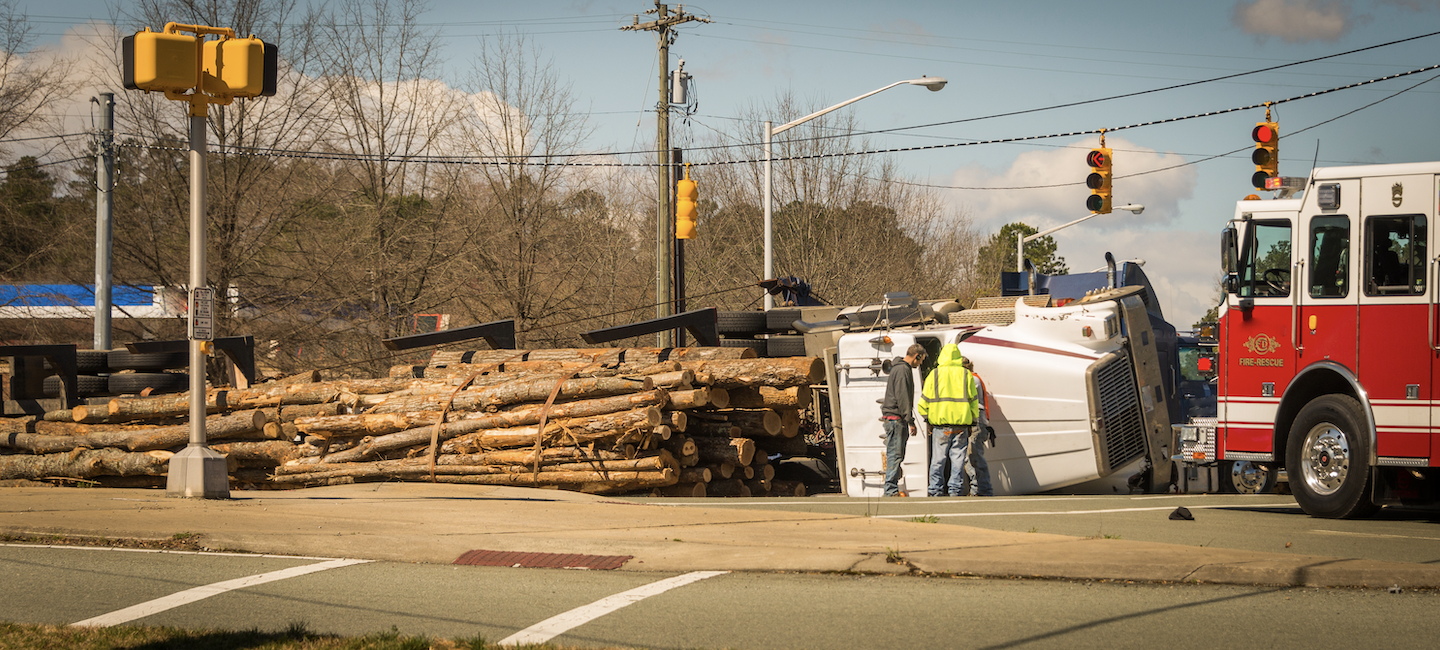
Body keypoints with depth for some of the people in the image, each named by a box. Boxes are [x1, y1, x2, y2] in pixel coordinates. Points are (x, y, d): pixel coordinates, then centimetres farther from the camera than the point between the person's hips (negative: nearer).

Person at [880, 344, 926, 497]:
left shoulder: (900, 368, 21)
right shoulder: (902, 370, -13)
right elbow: (902, 397, -19)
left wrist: (908, 421, 24)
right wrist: (910, 421, -19)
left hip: (897, 420, 10)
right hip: (895, 419, -10)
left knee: (898, 455, 11)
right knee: (895, 455, -10)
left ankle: (892, 490, 13)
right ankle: (891, 491, -12)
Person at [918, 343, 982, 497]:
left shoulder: (934, 374, 3)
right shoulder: (966, 375, 5)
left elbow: (925, 400, 4)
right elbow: (973, 400, 8)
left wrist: (927, 420, 14)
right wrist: (972, 421, 15)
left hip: (940, 423, 0)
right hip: (961, 424, 1)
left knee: (938, 459, 3)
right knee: (958, 458, 3)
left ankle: (936, 491, 4)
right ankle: (955, 490, 1)